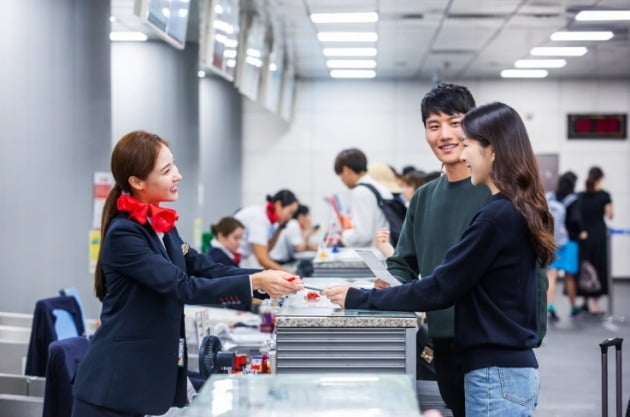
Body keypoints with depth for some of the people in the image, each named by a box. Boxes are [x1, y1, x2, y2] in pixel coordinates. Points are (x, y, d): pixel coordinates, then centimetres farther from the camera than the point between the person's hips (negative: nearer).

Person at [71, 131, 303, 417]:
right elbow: (183, 287, -22)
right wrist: (254, 283, -24)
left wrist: (267, 277, -4)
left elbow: (204, 268, 9)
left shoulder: (161, 224, 9)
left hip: (149, 374, 8)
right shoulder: (123, 234, -18)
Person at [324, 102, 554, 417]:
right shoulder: (519, 212, 11)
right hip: (511, 366, 9)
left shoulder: (496, 217, -18)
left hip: (497, 374, -9)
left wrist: (359, 299, -10)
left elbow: (440, 288, -17)